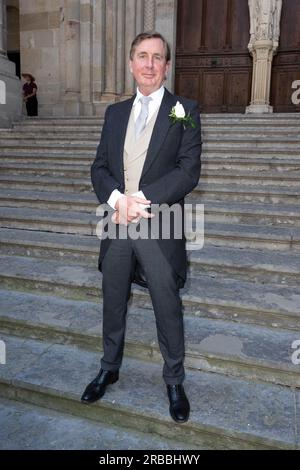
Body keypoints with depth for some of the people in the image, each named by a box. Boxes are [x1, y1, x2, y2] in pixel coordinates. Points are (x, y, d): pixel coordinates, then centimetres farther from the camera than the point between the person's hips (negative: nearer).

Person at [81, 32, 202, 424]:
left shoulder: (185, 111, 0)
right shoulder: (114, 113, 13)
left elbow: (189, 171, -10)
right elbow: (99, 167, 7)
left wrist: (140, 199, -18)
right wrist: (117, 199, -13)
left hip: (160, 228, -3)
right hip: (116, 225, 4)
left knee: (168, 309, 8)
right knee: (113, 305, 17)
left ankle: (174, 381, 30)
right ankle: (109, 368, 40)